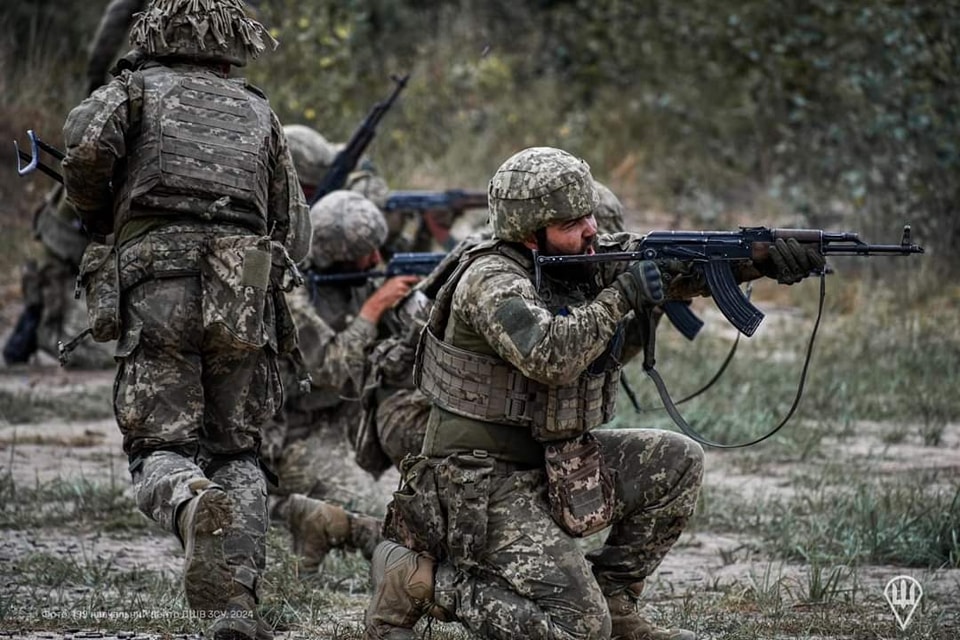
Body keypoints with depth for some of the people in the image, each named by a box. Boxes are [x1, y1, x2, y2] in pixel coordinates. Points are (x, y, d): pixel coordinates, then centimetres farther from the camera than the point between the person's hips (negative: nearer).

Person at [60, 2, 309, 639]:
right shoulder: (259, 113, 23)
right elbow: (295, 233, 21)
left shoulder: (136, 89, 15)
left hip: (156, 291, -2)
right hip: (246, 296, 2)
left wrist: (97, 217, 12)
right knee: (237, 455, 10)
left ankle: (193, 505, -37)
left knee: (161, 451, -1)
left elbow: (86, 143, -6)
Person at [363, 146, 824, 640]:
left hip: (552, 465, 9)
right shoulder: (490, 281, -19)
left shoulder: (586, 257, 5)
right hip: (482, 484, -9)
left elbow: (681, 262, 3)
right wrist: (620, 296, -23)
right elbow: (549, 356, -34)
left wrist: (764, 257, -12)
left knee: (677, 462, 1)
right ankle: (418, 579, -5)